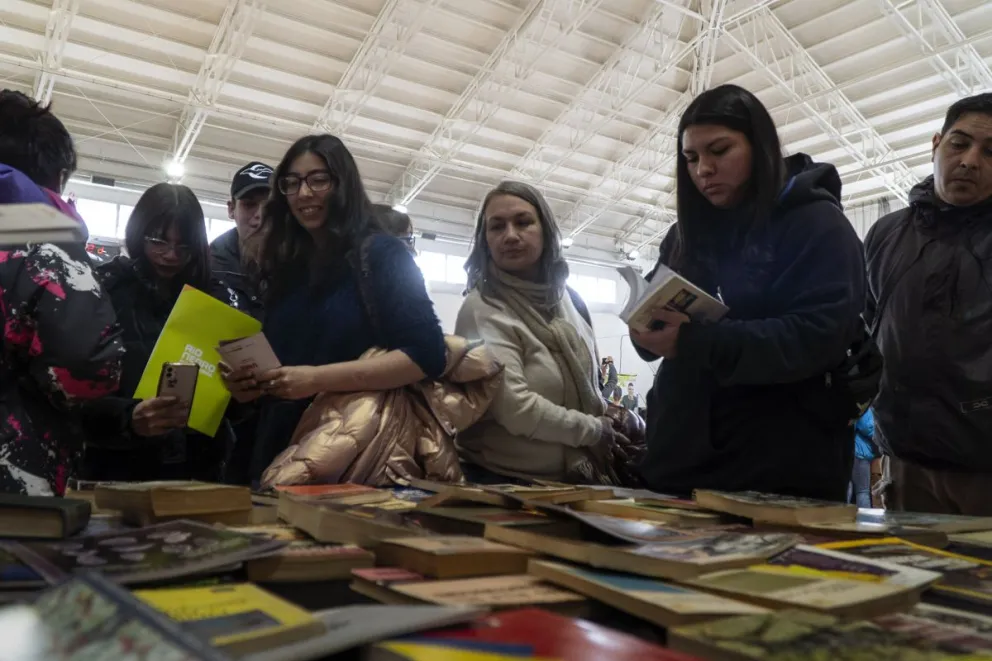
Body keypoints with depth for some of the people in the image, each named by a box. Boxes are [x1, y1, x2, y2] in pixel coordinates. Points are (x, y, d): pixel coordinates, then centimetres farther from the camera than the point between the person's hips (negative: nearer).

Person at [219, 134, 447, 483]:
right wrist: (249, 383, -5)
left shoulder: (380, 254, -5)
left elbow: (427, 354, -16)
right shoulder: (285, 267, 12)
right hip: (280, 452, 5)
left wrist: (318, 378, -21)